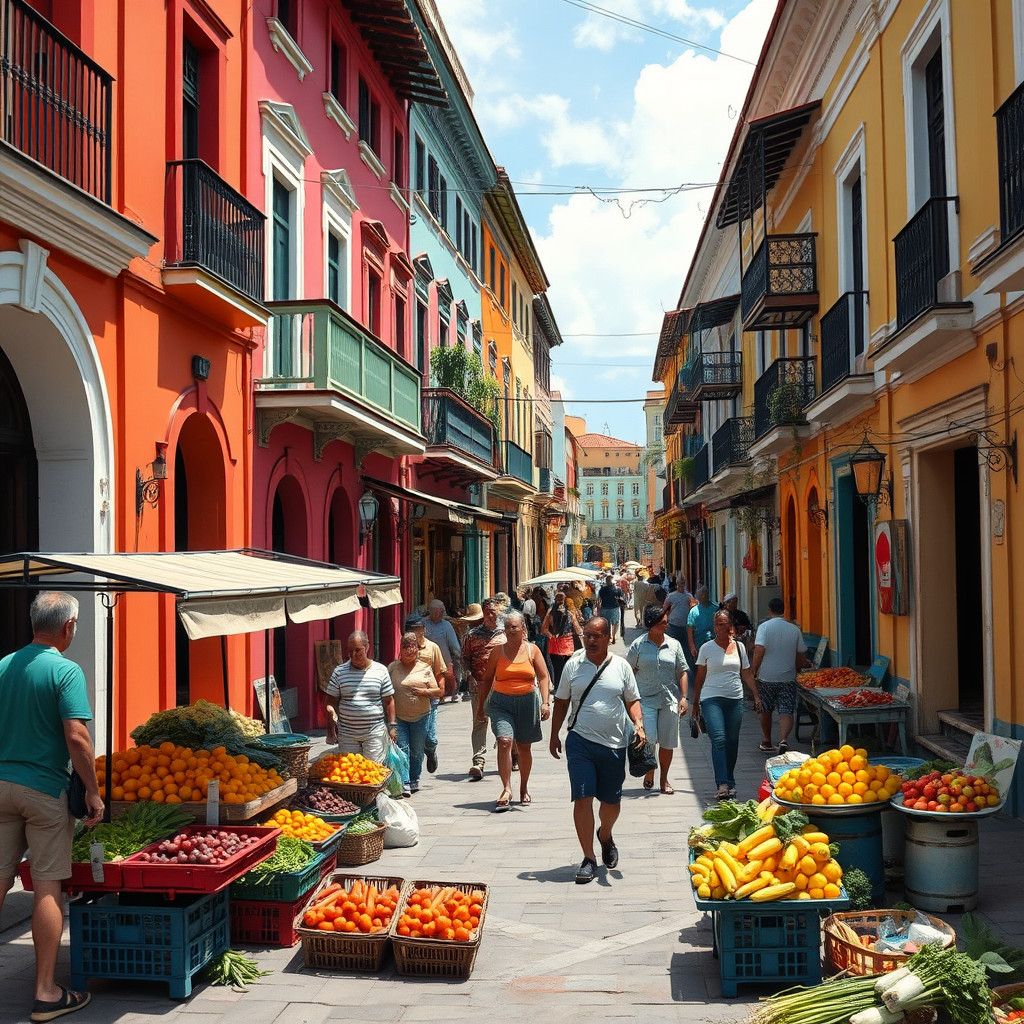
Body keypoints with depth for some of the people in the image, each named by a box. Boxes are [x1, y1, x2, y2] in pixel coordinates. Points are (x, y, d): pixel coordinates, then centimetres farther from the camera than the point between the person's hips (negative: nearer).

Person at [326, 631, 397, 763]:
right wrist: (330, 710, -15)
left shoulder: (380, 670, 3)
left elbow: (388, 701, 6)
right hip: (347, 733, 1)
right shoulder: (339, 672, 4)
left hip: (375, 732, -1)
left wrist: (392, 726, 2)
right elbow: (331, 700, 7)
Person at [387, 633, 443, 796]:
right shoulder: (393, 667, 4)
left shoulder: (424, 668, 5)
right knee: (402, 748, -8)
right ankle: (404, 784, -9)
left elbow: (437, 691, 6)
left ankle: (414, 780, 26)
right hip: (399, 716, -1)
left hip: (420, 717, 1)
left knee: (417, 751, 8)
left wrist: (423, 692, -13)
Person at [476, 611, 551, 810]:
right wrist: (481, 705, 11)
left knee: (524, 747, 11)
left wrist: (545, 702, -10)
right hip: (501, 702, -1)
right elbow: (487, 679, 10)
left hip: (527, 702, 1)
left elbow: (543, 677, 1)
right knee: (504, 741, -19)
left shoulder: (532, 650, 4)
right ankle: (506, 789, -18)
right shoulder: (497, 652, 4)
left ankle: (524, 788, 30)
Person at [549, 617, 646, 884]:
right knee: (582, 799, -8)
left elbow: (632, 701, 9)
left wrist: (638, 724, -9)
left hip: (614, 744, 1)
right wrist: (554, 735, 9)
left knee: (611, 802, 11)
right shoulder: (573, 665, 3)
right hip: (580, 741, -1)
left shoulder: (621, 666, 4)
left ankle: (605, 836, 43)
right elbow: (561, 702, 12)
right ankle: (588, 859, 2)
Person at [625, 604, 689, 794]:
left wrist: (683, 697, 2)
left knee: (667, 742, 6)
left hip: (670, 700, 3)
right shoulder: (638, 645, 0)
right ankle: (649, 773, 14)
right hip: (646, 699, -2)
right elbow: (629, 672, 4)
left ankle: (664, 779, 24)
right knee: (648, 739, -13)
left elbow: (682, 672, 11)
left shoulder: (674, 645, 8)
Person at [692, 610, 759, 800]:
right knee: (718, 739, -14)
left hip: (735, 699, 3)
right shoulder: (707, 648, 2)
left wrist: (756, 695, 9)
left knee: (732, 741, 7)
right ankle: (723, 784, -18)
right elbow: (700, 676, 7)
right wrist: (695, 702, 9)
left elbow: (747, 674, 15)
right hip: (712, 699, -3)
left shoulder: (739, 647, 9)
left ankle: (730, 780, 22)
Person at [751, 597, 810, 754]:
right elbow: (801, 656, 10)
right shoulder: (794, 629, 3)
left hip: (766, 677, -1)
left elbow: (759, 651, -17)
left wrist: (753, 671, -7)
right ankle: (784, 739, -25)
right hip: (788, 678, 1)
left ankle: (766, 742, 28)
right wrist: (796, 669, 26)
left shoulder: (764, 627, -7)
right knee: (787, 712, -2)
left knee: (766, 711, 15)